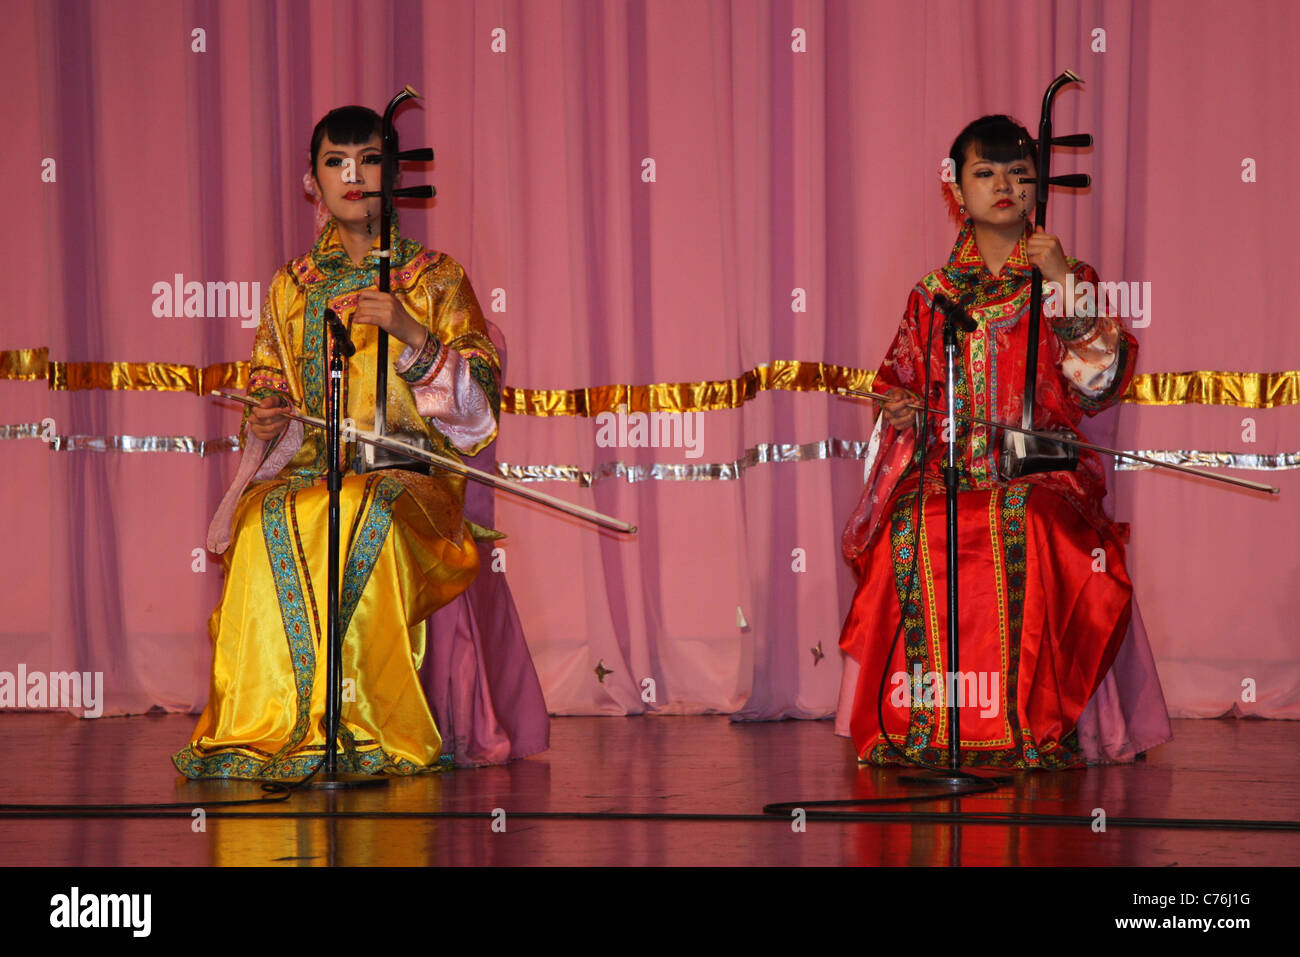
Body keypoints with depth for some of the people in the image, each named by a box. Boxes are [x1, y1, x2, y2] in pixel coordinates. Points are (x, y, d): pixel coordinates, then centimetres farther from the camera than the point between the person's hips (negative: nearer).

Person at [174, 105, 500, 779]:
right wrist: (266, 425, -5)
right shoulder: (292, 287, 20)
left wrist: (409, 332, -16)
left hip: (407, 474, -2)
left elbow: (477, 396, 1)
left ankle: (364, 728, -34)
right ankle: (269, 728, -31)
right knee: (266, 522, -34)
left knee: (364, 520, -38)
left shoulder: (434, 276, 11)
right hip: (310, 470, 2)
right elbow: (268, 399, 20)